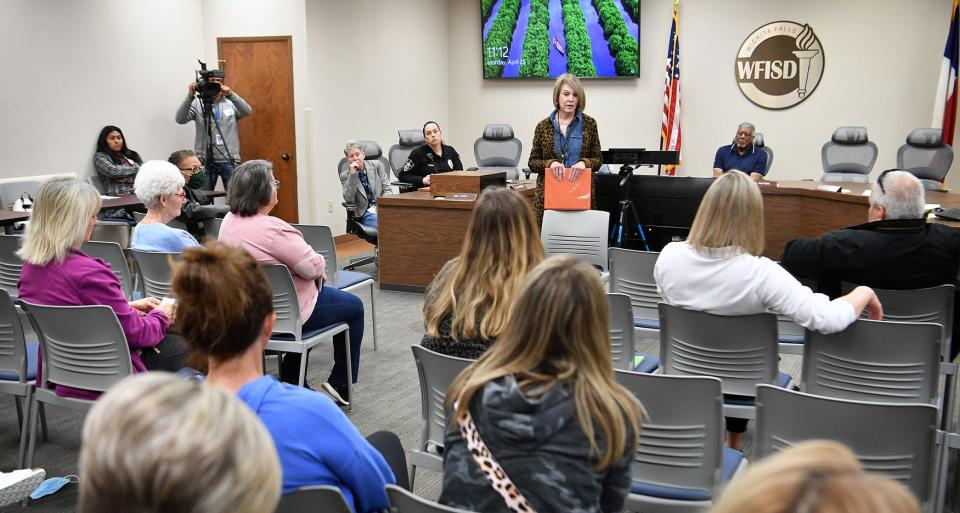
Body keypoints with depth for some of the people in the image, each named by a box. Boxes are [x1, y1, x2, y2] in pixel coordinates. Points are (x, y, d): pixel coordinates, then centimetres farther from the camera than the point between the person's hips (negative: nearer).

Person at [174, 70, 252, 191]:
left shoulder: (231, 103, 9)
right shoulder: (198, 103, 6)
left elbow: (247, 111, -11)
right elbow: (180, 119, -7)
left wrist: (231, 95, -26)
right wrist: (190, 96, -20)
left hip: (230, 160, 1)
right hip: (205, 160, 0)